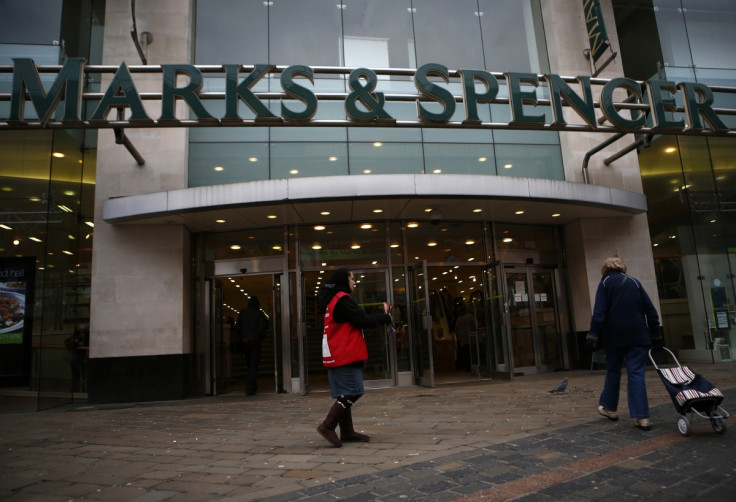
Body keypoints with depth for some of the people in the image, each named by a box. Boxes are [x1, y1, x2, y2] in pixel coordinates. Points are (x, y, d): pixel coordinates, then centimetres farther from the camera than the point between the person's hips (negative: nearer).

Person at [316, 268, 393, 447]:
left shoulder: (333, 300, 18)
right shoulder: (342, 299, -13)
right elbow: (362, 320, -15)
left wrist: (379, 317, 11)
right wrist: (385, 318, -2)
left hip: (336, 355, 10)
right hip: (345, 355, -10)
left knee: (345, 393, 11)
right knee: (351, 392, -8)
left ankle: (347, 431, 16)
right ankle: (328, 426, -9)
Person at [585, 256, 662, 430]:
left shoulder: (605, 283, 1)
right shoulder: (634, 282, 9)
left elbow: (599, 311, -10)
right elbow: (650, 310, 8)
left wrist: (594, 334, -12)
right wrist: (655, 334, 14)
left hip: (614, 336, -2)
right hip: (637, 336, 2)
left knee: (613, 371, 14)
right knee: (637, 374, -1)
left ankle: (609, 407, 24)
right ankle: (642, 416, -7)